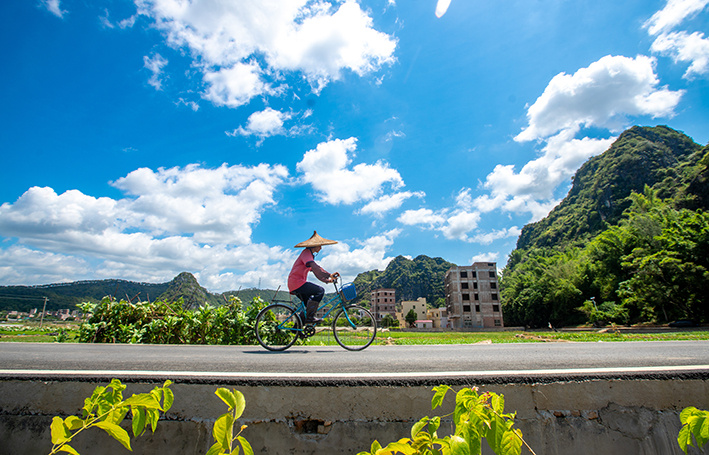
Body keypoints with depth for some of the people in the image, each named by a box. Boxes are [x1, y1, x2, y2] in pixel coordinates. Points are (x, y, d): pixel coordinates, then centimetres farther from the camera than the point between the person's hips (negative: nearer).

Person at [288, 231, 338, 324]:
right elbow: (315, 267, -26)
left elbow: (316, 272, 19)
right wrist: (329, 275, -30)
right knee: (320, 291, -18)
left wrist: (327, 280, 7)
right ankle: (309, 317, -18)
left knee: (311, 305, 14)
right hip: (296, 282, -10)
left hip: (295, 285, 10)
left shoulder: (310, 255, 23)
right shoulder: (306, 253, -9)